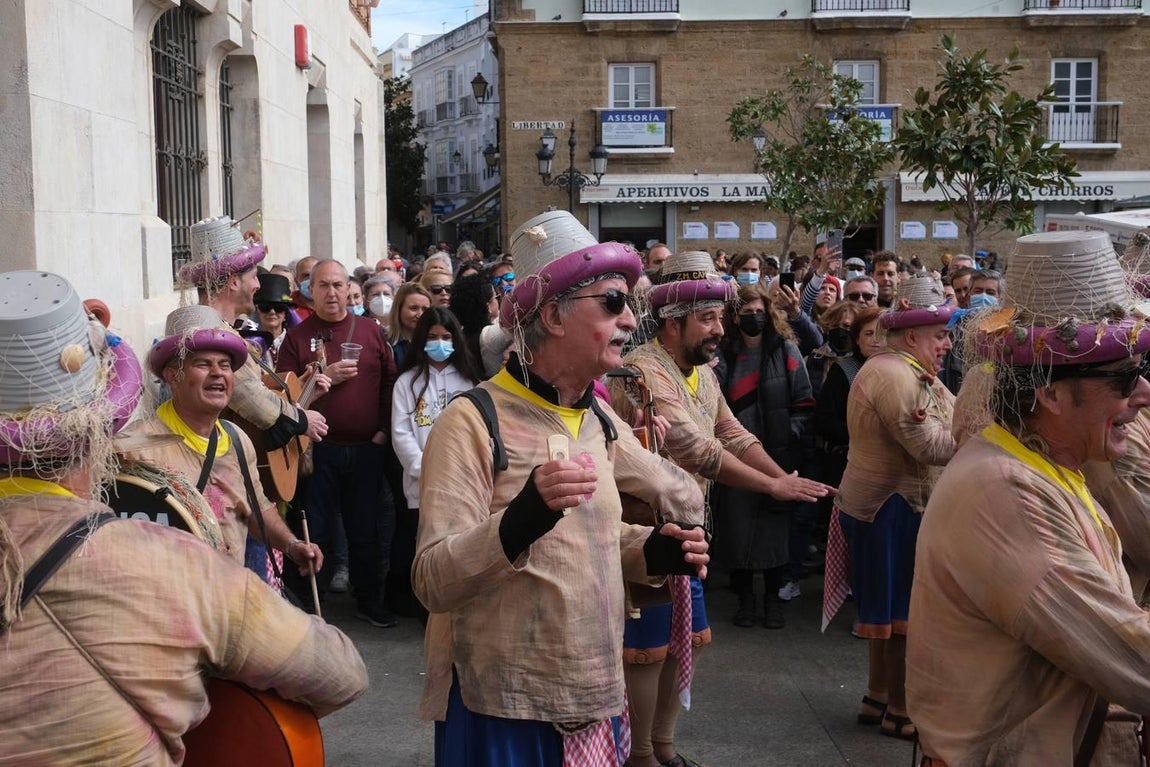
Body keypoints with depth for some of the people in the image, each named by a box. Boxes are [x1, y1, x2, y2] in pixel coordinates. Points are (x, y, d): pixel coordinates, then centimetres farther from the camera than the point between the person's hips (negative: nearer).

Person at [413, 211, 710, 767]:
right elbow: (433, 583, -22)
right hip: (502, 710, -6)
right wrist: (522, 519, -38)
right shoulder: (473, 422, -16)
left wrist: (652, 552, -1)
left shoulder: (599, 421, 7)